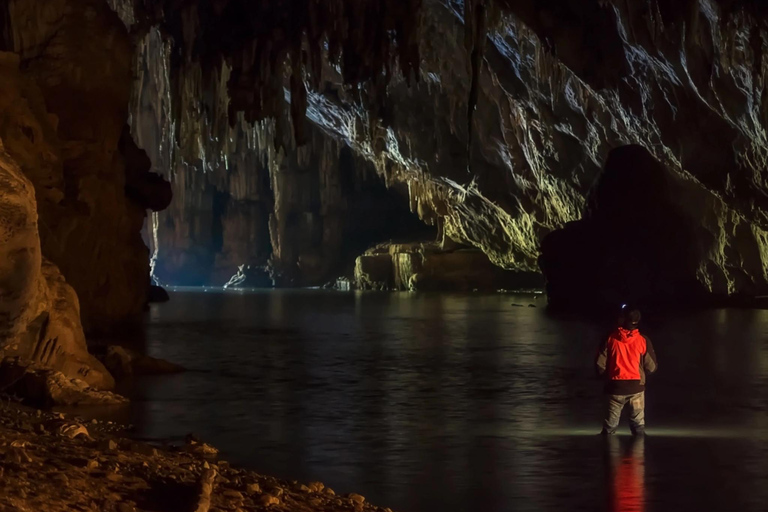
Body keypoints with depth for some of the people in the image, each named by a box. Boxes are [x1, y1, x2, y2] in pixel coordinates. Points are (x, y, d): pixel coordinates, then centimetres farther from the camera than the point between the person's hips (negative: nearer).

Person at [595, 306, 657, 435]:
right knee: (638, 424, 13)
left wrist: (606, 376, 13)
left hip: (615, 387, 0)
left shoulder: (610, 339, -8)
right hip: (636, 387, 0)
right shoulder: (643, 341, -8)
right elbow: (651, 367, -5)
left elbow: (600, 364, -7)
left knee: (610, 424, 12)